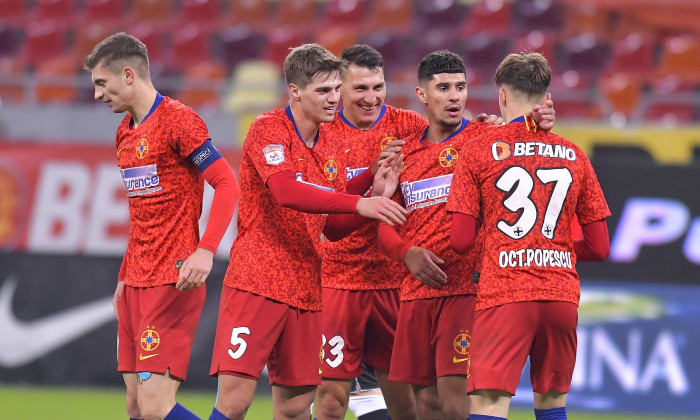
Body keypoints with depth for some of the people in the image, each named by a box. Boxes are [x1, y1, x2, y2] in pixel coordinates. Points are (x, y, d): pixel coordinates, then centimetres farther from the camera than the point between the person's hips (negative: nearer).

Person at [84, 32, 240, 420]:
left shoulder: (178, 120, -10)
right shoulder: (125, 132, 17)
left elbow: (227, 185, -15)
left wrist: (205, 251, -26)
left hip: (173, 282, -9)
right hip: (137, 283, 9)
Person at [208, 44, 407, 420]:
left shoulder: (330, 146, 14)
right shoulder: (268, 130, -7)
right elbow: (285, 191, -26)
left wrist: (374, 192, 1)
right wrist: (358, 202, -30)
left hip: (305, 291, 7)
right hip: (256, 285, -7)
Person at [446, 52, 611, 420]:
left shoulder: (479, 151, 1)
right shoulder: (574, 155, 10)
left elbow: (460, 240, -3)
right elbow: (599, 248, 10)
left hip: (503, 296, -4)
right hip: (561, 294, 4)